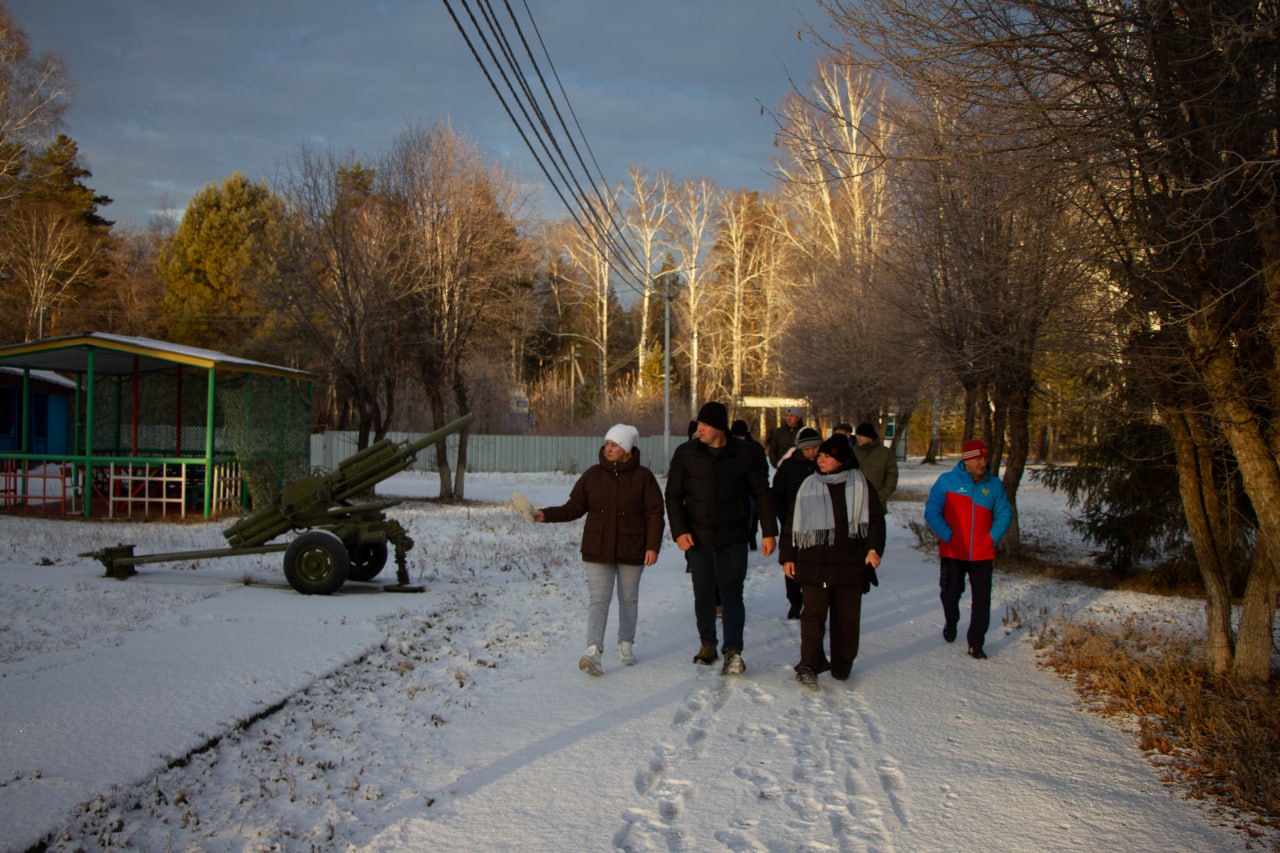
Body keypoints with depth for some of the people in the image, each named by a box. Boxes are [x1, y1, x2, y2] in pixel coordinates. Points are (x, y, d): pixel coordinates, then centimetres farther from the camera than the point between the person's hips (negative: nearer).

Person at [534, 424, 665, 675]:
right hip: (598, 550, 1)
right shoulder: (592, 475, 1)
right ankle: (594, 651, -17)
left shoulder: (643, 477, -4)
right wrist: (547, 514, -9)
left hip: (631, 551, 0)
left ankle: (626, 645, 29)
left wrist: (653, 546, -10)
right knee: (598, 600, -8)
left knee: (629, 599, 13)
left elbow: (655, 513, -3)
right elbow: (575, 507, 4)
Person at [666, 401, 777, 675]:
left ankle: (733, 651, -7)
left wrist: (769, 532, 0)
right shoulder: (686, 454, -1)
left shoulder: (741, 455, -3)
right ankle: (707, 644, 24)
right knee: (703, 593, 9)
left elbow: (762, 493, 4)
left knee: (731, 592, -7)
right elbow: (673, 495, 1)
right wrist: (679, 531, -10)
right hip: (697, 537, 1)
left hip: (733, 538, -1)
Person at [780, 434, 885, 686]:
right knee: (813, 614, -9)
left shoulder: (860, 485, 4)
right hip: (813, 563, 0)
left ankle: (842, 663, 21)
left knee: (847, 616, 8)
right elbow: (792, 523, 12)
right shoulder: (808, 486, 9)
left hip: (850, 563, 0)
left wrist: (874, 548, -11)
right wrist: (788, 556, 8)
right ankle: (809, 664, -12)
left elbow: (875, 520, 3)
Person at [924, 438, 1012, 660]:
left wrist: (992, 539, -5)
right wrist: (948, 537, -13)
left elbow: (1004, 514, 7)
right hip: (953, 553, -1)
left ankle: (976, 642, 8)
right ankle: (950, 623, 42)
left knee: (982, 599, -2)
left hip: (983, 554, 1)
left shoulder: (994, 485, 2)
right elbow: (932, 512, -6)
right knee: (951, 593, 12)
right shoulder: (947, 481, -5)